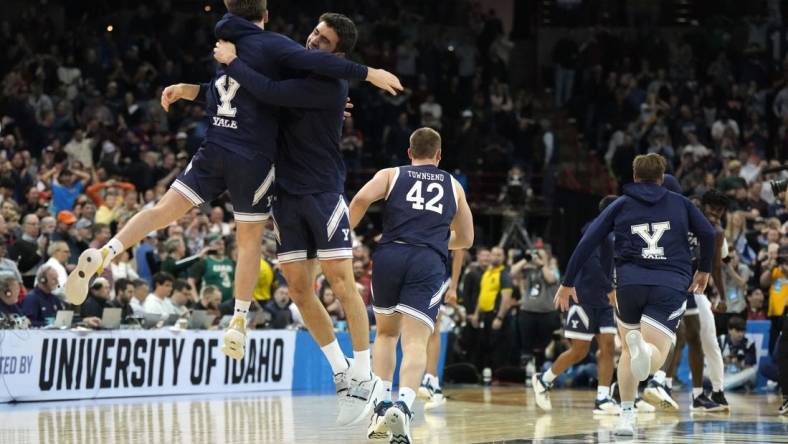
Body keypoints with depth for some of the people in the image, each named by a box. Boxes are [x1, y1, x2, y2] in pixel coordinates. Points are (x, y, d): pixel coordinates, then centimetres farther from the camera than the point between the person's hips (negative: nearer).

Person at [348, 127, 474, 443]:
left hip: (390, 255, 1)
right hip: (430, 263, -1)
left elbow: (362, 198, -3)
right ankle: (403, 404, -36)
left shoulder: (391, 175, 19)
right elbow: (465, 239, 32)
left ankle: (381, 405, 13)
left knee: (386, 333, 23)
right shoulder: (453, 186, 25)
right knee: (415, 341, -11)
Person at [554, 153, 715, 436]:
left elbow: (587, 243, 9)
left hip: (630, 283, 2)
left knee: (628, 349, 24)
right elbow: (708, 234, 10)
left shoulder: (621, 205, 16)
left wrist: (567, 283, 13)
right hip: (671, 286, -1)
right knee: (655, 357, -10)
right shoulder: (679, 202, 17)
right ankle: (643, 349, -47)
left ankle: (626, 416, 16)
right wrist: (704, 270, 26)